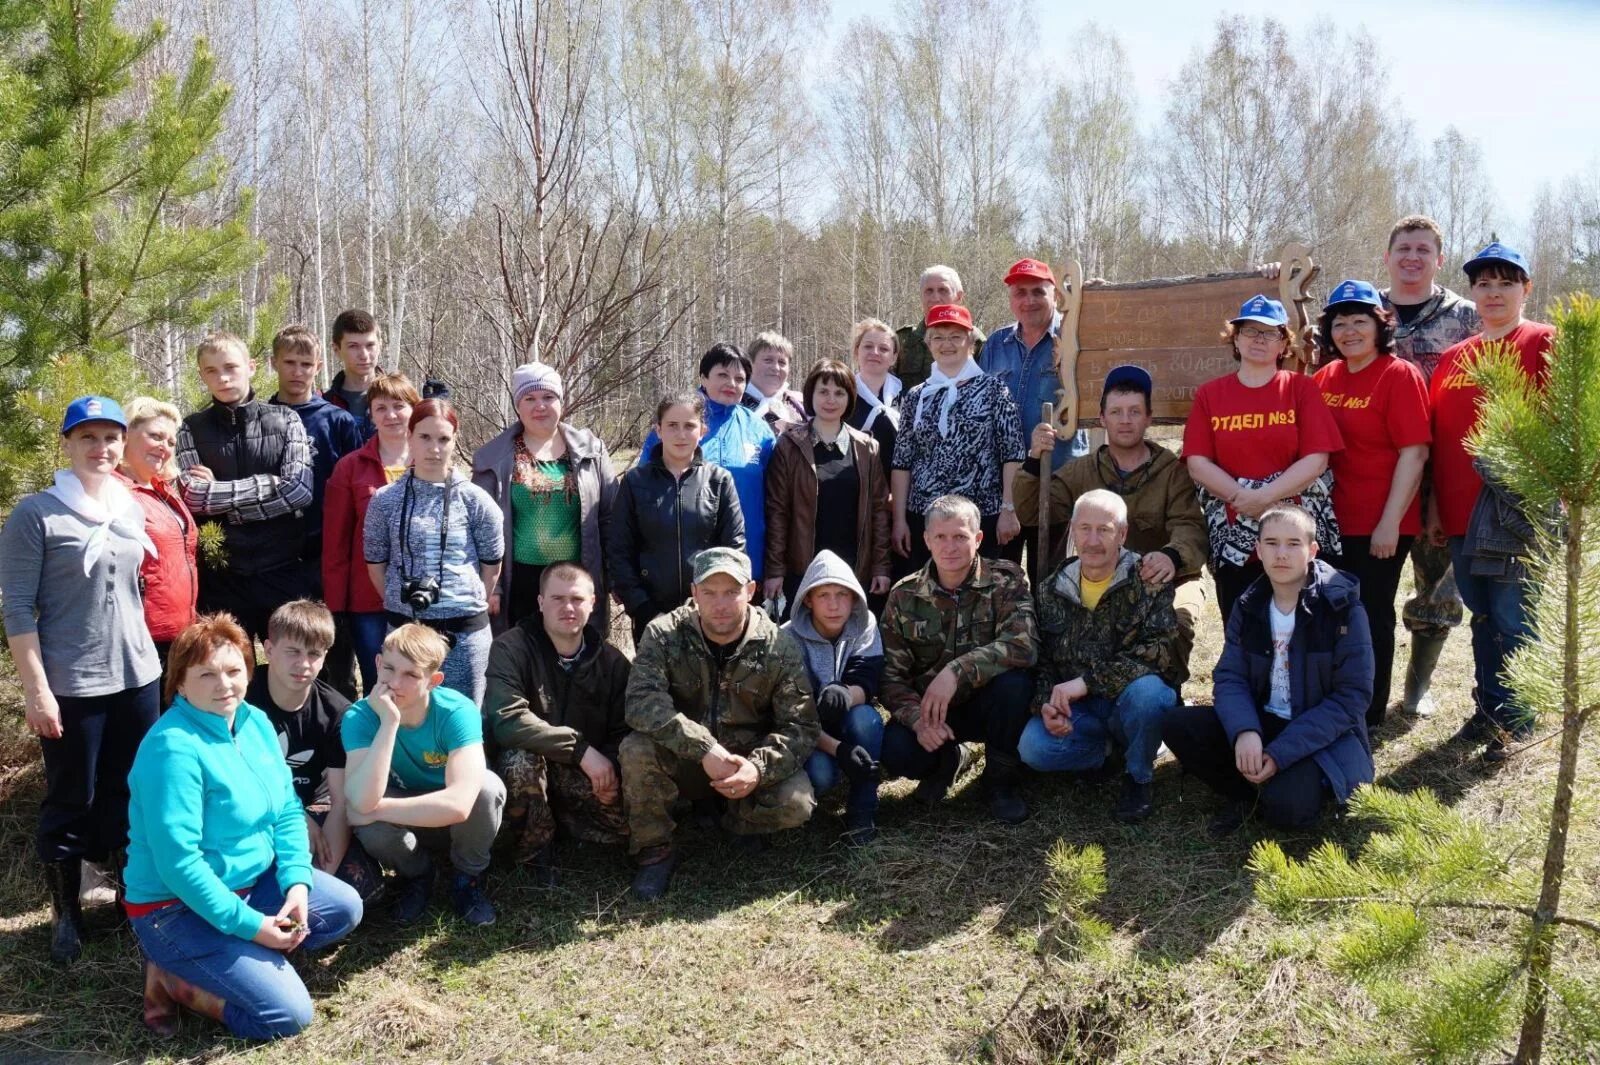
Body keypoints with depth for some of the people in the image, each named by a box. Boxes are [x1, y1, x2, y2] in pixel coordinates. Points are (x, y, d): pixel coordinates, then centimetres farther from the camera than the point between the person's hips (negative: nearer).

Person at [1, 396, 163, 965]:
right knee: (72, 801, 6)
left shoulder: (133, 509, 7)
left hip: (138, 676, 5)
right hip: (71, 685, -4)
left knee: (134, 793, 12)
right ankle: (65, 911, 23)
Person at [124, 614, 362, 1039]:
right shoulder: (174, 748, -24)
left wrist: (297, 881, -11)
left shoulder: (255, 722, 1)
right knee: (288, 1015, -16)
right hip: (180, 908, -8)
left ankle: (236, 960, 2)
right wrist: (249, 925, -24)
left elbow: (287, 810, 5)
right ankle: (173, 978, 2)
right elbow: (178, 861, -26)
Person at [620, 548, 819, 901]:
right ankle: (654, 851, -7)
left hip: (752, 763, 1)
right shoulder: (664, 635, -14)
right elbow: (641, 702, -28)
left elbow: (800, 726, -13)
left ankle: (739, 820, 9)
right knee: (636, 749, -30)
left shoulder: (779, 647, -12)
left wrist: (759, 768, -33)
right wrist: (706, 749, -38)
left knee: (796, 804, -26)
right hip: (683, 762, 0)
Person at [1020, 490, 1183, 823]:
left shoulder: (1148, 581, -11)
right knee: (1033, 748, -25)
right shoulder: (1052, 589, 4)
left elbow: (1162, 652, -24)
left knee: (1145, 689, -37)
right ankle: (1111, 749, 8)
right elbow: (1042, 660, 8)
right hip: (1077, 711, 3)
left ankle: (1138, 777, -6)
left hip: (1131, 702, -3)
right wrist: (1047, 704, -13)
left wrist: (1087, 681, -28)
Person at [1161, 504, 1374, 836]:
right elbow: (1229, 678, -5)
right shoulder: (1249, 605, 1)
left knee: (1285, 806, -32)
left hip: (1325, 735, -4)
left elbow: (1352, 697, -16)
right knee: (1177, 726, -17)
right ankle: (1248, 796, 0)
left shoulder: (1343, 607, -13)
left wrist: (1280, 753, -23)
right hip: (1261, 723, 5)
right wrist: (1244, 731, -28)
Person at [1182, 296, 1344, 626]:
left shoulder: (1301, 388, 4)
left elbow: (1316, 459, -6)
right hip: (1234, 540, 1)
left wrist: (1265, 497, -17)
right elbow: (1197, 462, -1)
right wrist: (1242, 497, -15)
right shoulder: (1209, 394, 8)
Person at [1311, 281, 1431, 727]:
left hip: (1380, 526, -6)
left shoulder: (1400, 375, -11)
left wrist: (1390, 523, -18)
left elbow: (1415, 454, -15)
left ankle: (1370, 715, 20)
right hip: (1334, 521, 6)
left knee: (1371, 616, 5)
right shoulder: (1327, 377, 7)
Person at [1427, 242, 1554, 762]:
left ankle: (1516, 723, 11)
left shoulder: (1544, 344, -2)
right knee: (1483, 617, 14)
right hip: (1463, 513, 5)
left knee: (1513, 618, -2)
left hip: (1520, 508, -5)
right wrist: (1435, 508, 10)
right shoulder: (1454, 357, 13)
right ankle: (1488, 708, 26)